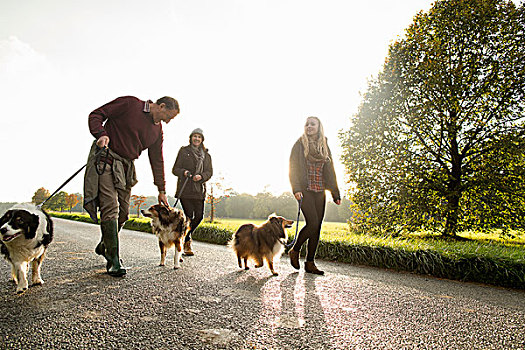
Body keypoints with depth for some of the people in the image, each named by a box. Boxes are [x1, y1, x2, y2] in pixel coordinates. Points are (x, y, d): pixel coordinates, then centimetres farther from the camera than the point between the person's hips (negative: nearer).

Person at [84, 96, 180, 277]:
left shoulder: (157, 130, 11)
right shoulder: (129, 104, -6)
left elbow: (157, 160, 14)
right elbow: (96, 115, -6)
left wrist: (161, 190, 13)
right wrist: (101, 134, -26)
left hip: (126, 167, 7)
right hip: (105, 160, -6)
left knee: (123, 213, 7)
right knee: (110, 210, -12)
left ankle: (104, 246, 32)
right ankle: (113, 261, -6)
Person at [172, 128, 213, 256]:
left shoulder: (206, 154, 16)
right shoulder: (184, 151, 8)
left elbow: (209, 172, 10)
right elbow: (175, 169, 6)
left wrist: (201, 176, -11)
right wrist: (183, 172, -15)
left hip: (199, 189, 3)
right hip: (185, 188, -3)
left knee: (199, 215, -3)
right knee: (189, 215, -8)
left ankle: (186, 236, 24)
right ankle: (186, 245, 6)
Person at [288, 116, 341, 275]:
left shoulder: (325, 147, 15)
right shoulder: (299, 145, 3)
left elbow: (330, 172, 16)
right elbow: (293, 168, -4)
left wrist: (336, 194, 11)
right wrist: (296, 189, -17)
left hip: (320, 192, 5)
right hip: (305, 190, -5)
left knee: (317, 227, 2)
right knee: (312, 224, -16)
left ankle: (310, 263, 11)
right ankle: (294, 251, 8)